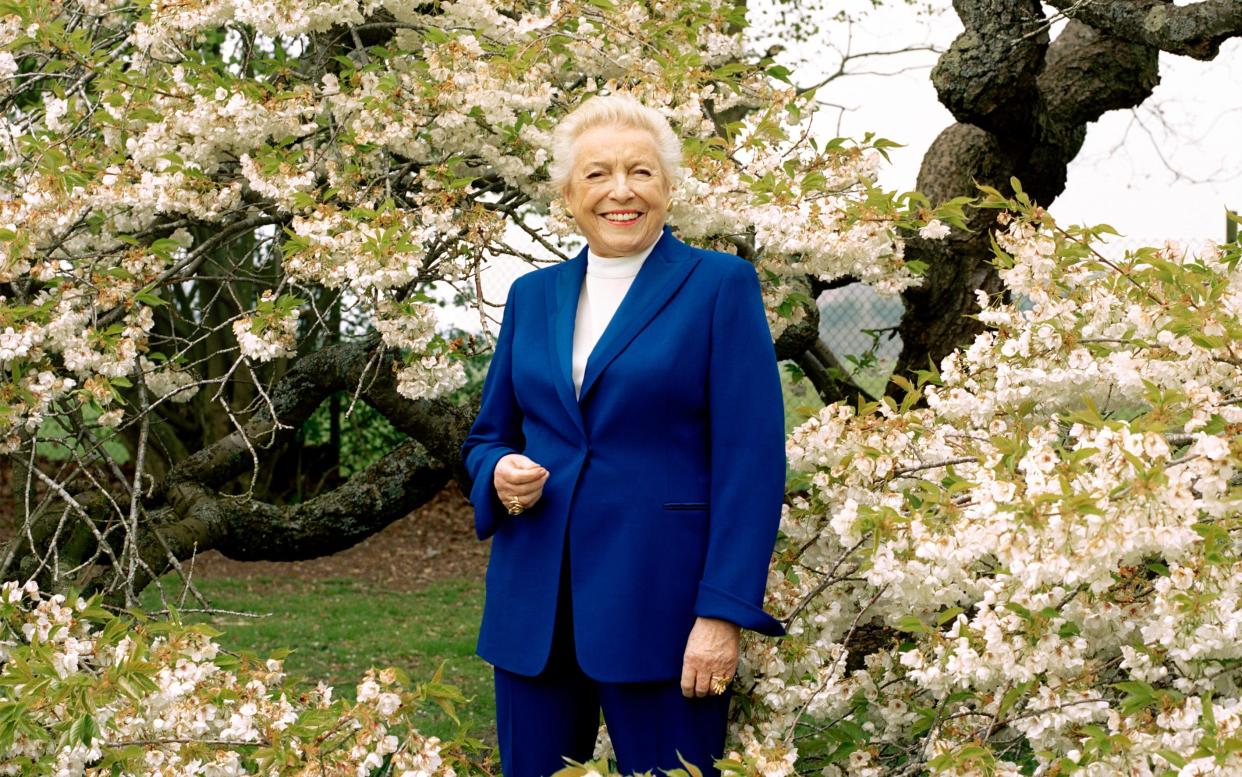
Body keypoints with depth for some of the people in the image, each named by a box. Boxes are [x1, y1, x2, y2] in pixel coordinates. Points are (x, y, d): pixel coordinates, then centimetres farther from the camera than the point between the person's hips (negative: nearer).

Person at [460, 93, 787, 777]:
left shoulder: (720, 286, -3)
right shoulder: (532, 296, 12)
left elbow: (751, 460, -8)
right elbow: (488, 436, 20)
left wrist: (724, 613, -15)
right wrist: (499, 475, -5)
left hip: (660, 604, -4)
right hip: (533, 610, 5)